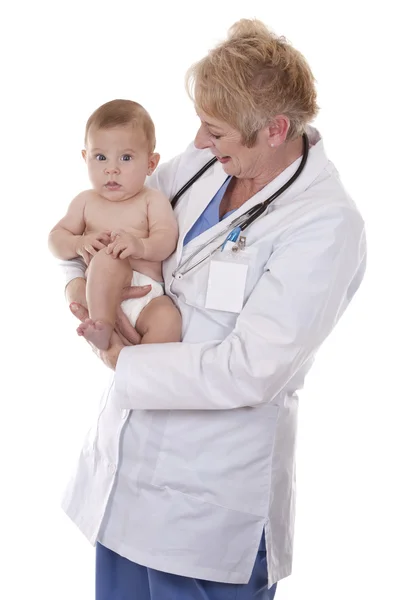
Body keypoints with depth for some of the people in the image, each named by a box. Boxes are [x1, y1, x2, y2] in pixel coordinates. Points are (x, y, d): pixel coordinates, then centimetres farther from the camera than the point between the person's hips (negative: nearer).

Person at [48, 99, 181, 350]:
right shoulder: (86, 202, 18)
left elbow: (167, 239, -5)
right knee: (107, 257, -31)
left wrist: (141, 246, -28)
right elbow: (56, 238, 17)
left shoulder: (153, 200, 11)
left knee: (168, 318, -31)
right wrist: (78, 244, -7)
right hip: (98, 293, 1)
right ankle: (102, 325, -37)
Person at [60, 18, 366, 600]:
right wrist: (78, 273, 0)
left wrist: (128, 365, -14)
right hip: (132, 439, 7)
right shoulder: (205, 161, -1)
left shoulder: (326, 225, -21)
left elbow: (250, 371, -24)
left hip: (210, 486, -7)